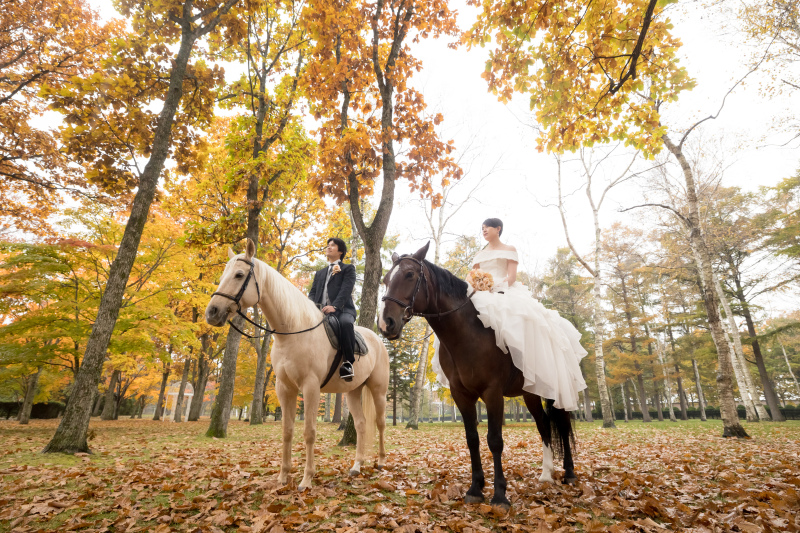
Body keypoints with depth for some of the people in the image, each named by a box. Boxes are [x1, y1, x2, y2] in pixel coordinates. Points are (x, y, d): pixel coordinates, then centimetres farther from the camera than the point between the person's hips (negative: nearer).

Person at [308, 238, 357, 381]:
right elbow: (313, 292, 20)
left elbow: (346, 289, -4)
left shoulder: (348, 269, 14)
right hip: (321, 312, 6)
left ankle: (348, 361, -29)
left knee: (345, 323, -37)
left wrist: (334, 306, -22)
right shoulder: (320, 273, 32)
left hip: (342, 310, -5)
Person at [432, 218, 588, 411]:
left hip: (505, 292, -5)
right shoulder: (479, 255, 28)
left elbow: (512, 275, 0)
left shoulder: (509, 250, 14)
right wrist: (469, 284, -9)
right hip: (481, 294, 5)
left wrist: (497, 286, -20)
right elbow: (471, 275, 17)